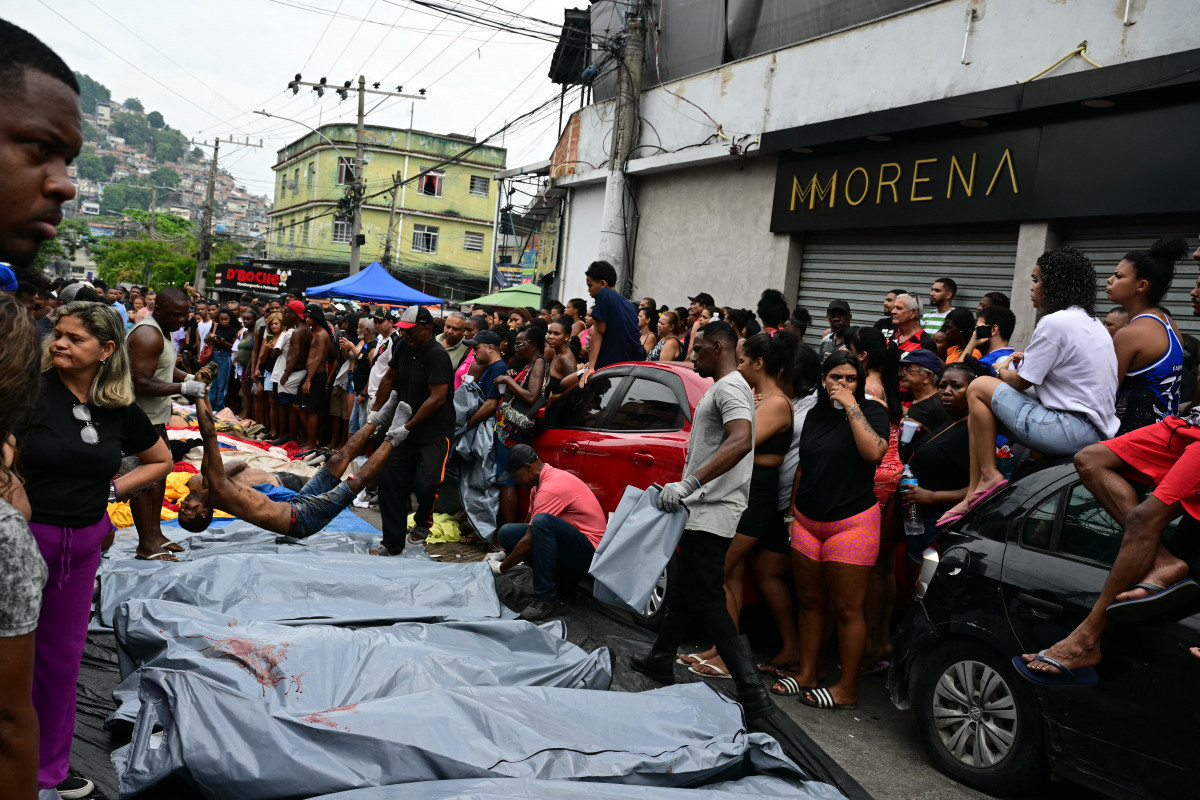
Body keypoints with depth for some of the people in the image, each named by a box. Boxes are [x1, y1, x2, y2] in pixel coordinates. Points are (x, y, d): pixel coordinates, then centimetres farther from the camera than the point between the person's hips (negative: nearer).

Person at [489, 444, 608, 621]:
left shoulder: (551, 487, -22)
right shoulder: (538, 483, 10)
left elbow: (529, 542, -20)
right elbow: (529, 525, 23)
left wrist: (501, 567, -7)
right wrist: (505, 554, 14)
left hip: (588, 551, -10)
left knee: (542, 522, -36)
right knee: (506, 532, 0)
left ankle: (546, 600, -29)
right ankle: (557, 578, 1)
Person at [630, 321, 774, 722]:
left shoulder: (730, 388, -15)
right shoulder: (722, 388, 19)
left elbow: (741, 442, -32)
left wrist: (689, 483, -37)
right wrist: (686, 487, 30)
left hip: (713, 512, -11)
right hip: (703, 509, 11)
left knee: (708, 601, -9)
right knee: (683, 588, 19)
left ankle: (753, 694, -7)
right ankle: (661, 660, 34)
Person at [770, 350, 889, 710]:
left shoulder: (871, 411, -4)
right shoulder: (815, 414, 14)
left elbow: (874, 451, -24)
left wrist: (851, 406, -20)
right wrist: (793, 511, 19)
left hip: (852, 522, -6)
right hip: (808, 521, 6)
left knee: (848, 609, -1)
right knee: (809, 601, 12)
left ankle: (847, 689, 8)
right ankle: (806, 674, 23)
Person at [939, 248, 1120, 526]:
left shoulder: (1054, 322, -13)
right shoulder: (1095, 325, 17)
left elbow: (1021, 381, -8)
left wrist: (1002, 370, 13)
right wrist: (1030, 360, 14)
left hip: (1072, 432, -10)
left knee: (978, 388, -1)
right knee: (978, 415, 14)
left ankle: (988, 477, 1)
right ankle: (973, 497, 10)